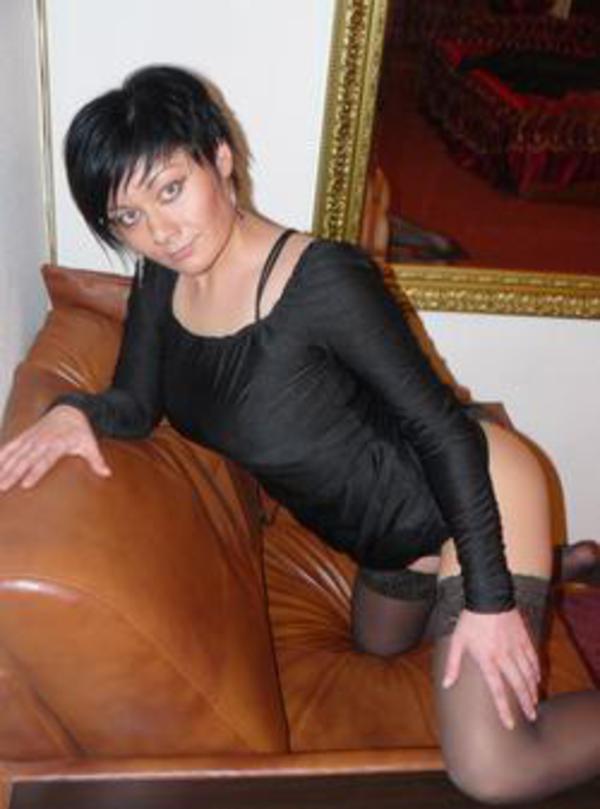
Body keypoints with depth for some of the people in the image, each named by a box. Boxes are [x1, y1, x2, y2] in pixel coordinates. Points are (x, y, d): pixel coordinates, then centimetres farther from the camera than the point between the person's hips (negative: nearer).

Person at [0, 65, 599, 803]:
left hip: (477, 496, -8)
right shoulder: (161, 279, -9)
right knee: (379, 645, 34)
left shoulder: (324, 280, -30)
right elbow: (137, 402, -2)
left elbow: (443, 428, -24)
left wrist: (489, 597, -23)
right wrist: (72, 412, -25)